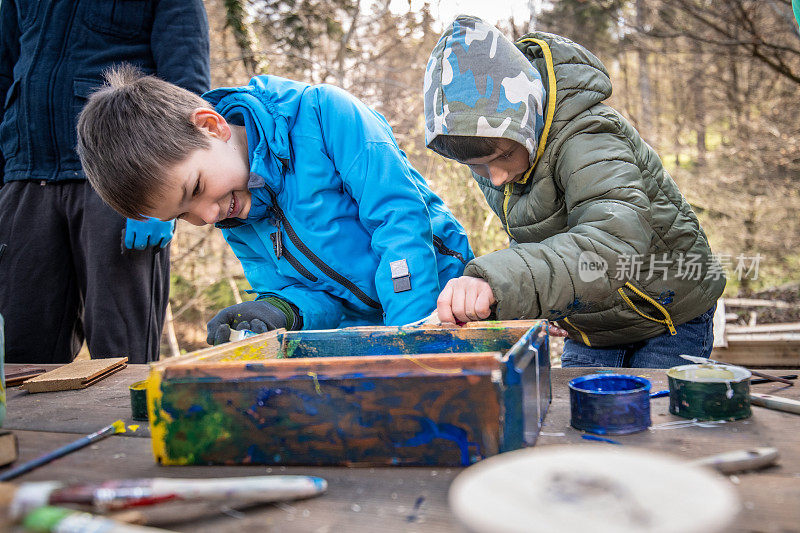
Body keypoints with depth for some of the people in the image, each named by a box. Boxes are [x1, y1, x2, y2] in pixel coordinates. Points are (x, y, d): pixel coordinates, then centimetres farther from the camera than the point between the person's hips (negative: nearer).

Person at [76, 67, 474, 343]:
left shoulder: (322, 112, -16)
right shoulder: (231, 221, 5)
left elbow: (402, 215, -20)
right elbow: (314, 294, 7)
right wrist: (282, 310, -18)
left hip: (432, 302, -4)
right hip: (358, 329, 4)